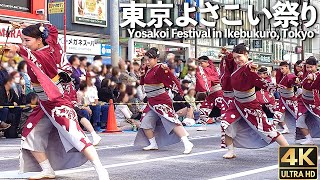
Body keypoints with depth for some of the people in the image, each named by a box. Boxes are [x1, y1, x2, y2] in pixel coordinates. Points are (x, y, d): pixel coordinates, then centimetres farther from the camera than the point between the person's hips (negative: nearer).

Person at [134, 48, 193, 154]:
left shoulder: (159, 68, -16)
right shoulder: (148, 69, 11)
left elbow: (171, 79, -32)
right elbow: (143, 83, 23)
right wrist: (142, 75, 4)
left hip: (161, 100, -9)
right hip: (152, 102, 9)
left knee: (171, 121, -16)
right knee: (145, 123, 10)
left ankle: (187, 143, -20)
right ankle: (153, 144, 24)